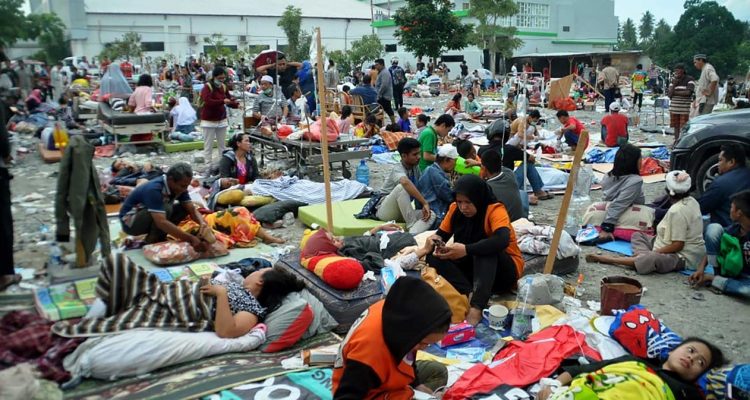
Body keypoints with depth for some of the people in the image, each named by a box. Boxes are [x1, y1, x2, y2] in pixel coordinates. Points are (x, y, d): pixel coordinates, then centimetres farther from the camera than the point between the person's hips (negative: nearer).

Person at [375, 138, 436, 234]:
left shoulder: (415, 167, 4)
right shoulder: (398, 169, -19)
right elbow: (405, 182, -42)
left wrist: (425, 207, -8)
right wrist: (425, 203, -42)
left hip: (402, 212, 7)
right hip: (385, 211, -7)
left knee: (431, 215, -20)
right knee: (401, 187, -35)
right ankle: (412, 226, -28)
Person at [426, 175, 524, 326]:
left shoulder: (495, 210, -21)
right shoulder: (455, 209, -4)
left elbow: (502, 240, -38)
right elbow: (442, 233, 2)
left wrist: (466, 250, -46)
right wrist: (436, 240, -23)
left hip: (505, 270, -5)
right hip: (475, 267, 5)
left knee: (486, 249, -36)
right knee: (434, 257, -17)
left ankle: (477, 306, -45)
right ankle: (469, 294, -34)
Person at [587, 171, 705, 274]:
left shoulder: (677, 211, -23)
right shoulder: (691, 201, 5)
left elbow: (678, 245, -25)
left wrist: (652, 253, -19)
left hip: (683, 257, -11)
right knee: (637, 235, 15)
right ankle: (645, 257, -14)